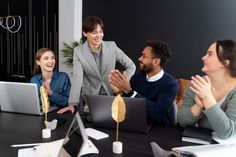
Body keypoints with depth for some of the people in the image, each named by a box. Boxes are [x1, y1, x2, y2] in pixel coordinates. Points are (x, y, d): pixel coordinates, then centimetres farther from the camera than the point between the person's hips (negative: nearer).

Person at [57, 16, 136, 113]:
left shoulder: (112, 46, -6)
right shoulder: (78, 51, -8)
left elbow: (131, 66, 0)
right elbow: (77, 78, -17)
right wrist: (72, 104, -28)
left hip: (111, 95, 1)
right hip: (90, 99, 0)